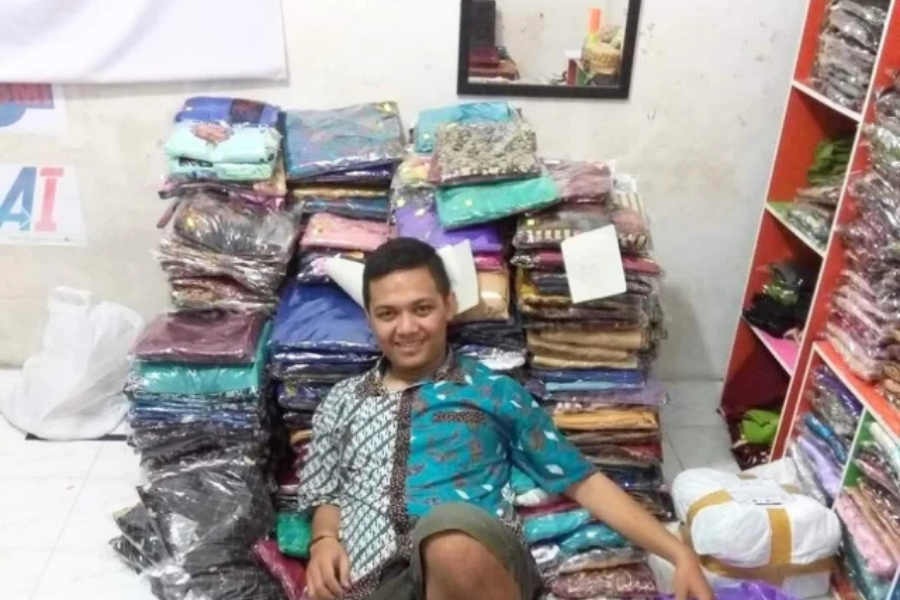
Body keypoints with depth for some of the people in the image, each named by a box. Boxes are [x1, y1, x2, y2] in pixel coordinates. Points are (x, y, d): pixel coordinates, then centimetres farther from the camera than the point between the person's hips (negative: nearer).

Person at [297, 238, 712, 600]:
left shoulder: (494, 391, 14)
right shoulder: (342, 400, 21)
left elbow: (582, 480, 14)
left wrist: (678, 552, 6)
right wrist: (324, 542, 1)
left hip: (477, 560, 1)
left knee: (451, 530, -37)